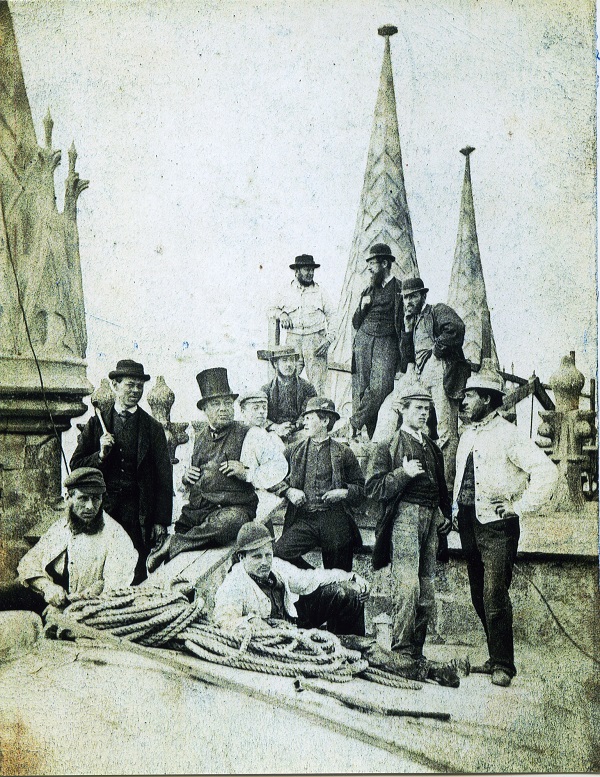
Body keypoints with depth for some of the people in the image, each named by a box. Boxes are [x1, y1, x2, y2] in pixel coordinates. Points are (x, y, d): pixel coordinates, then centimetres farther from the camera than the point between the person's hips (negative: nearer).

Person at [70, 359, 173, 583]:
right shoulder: (96, 422, 8)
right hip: (102, 509, 1)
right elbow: (76, 466, 8)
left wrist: (161, 521, 0)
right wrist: (100, 454, -11)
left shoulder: (153, 428, 6)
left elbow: (164, 477, 5)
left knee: (136, 578, -3)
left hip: (138, 514, 0)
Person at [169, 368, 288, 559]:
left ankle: (170, 549, -26)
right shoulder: (199, 435, 18)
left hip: (232, 509, -5)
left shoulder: (249, 435, 2)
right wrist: (186, 476, 9)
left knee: (227, 522, -37)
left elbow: (279, 466, -2)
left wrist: (247, 473, -14)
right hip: (194, 512, 5)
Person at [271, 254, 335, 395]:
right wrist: (281, 314, -4)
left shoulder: (319, 292, 9)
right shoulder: (289, 293, 11)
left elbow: (330, 316, 10)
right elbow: (273, 310, 19)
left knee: (317, 380, -7)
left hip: (316, 340, -1)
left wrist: (328, 339, -2)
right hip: (293, 339, 1)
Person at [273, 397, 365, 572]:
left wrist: (344, 493, -6)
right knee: (280, 551, -23)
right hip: (303, 519, 1)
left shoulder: (343, 453, 9)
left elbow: (361, 487, 14)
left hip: (335, 520, -1)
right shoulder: (294, 450, 14)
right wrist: (288, 491, -1)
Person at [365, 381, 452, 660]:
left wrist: (447, 515, 17)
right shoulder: (388, 447, 5)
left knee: (427, 591, 4)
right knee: (407, 584, -16)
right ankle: (401, 650, -9)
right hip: (405, 514, -6)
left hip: (431, 518, 6)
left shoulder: (433, 449, 24)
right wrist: (404, 474, -12)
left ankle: (417, 650, 12)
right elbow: (373, 487, -4)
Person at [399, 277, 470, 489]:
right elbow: (407, 357, 21)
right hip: (423, 380, 8)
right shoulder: (414, 322, 30)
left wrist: (438, 347, -8)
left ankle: (448, 482, -19)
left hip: (441, 373, -8)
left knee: (446, 432, -15)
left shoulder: (438, 310, 8)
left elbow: (456, 327, -14)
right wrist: (408, 328, 14)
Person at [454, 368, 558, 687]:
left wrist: (520, 506, -15)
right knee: (480, 598, 12)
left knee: (494, 599, -8)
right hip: (469, 525, 8)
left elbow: (547, 472, -18)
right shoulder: (467, 435, 14)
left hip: (497, 526, -8)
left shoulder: (508, 434, -10)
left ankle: (503, 665, 5)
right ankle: (496, 657, 24)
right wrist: (455, 509, 17)